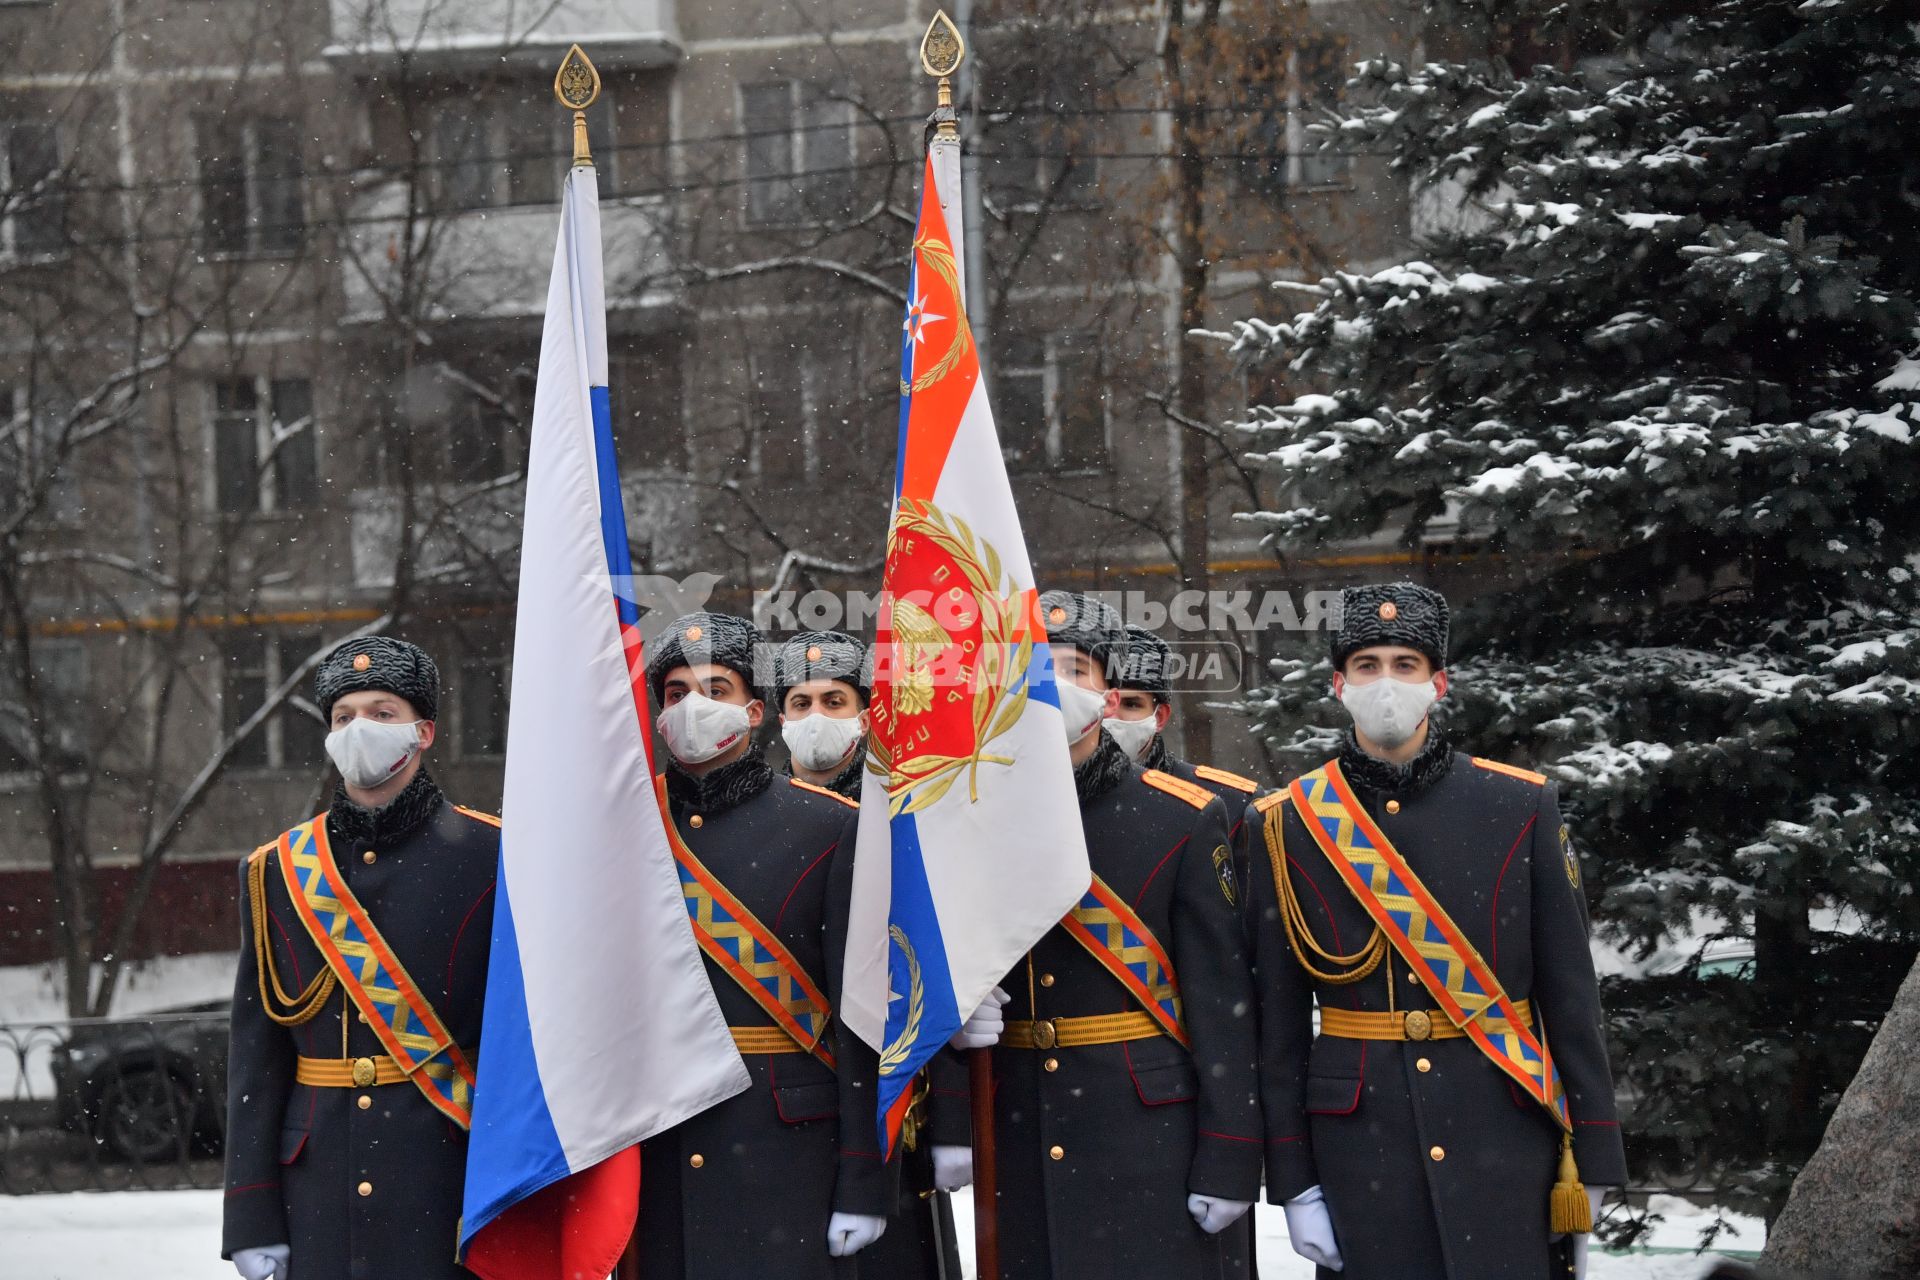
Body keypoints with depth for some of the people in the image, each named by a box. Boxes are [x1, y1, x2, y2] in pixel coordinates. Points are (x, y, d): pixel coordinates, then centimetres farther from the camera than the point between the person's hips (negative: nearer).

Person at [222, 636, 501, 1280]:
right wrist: (254, 1219, 2)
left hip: (455, 1173, -2)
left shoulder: (490, 857, 0)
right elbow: (257, 1052, 7)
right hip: (320, 1185, 3)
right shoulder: (278, 871, 9)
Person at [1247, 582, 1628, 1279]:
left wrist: (1590, 1164, 0)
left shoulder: (1521, 806, 1)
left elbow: (1570, 995, 2)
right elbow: (1278, 1016, 2)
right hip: (1362, 1141, 0)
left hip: (1505, 1139, 0)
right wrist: (1294, 1182, -1)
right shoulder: (1286, 826, 1)